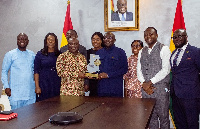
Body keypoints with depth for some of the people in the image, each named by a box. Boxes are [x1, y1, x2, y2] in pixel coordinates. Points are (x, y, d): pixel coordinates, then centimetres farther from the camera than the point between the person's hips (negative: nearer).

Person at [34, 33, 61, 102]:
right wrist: (37, 86, -6)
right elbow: (36, 71, 1)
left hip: (57, 86, 2)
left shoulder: (59, 54, 8)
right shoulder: (40, 54, 3)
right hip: (44, 85, -2)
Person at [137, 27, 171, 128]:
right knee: (151, 116, 10)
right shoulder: (141, 52, 15)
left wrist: (150, 82, -13)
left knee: (163, 116, 0)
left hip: (160, 88, -4)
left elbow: (166, 70, -11)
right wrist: (144, 84, -6)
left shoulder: (164, 49, -2)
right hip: (145, 89, 5)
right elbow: (139, 70, 11)